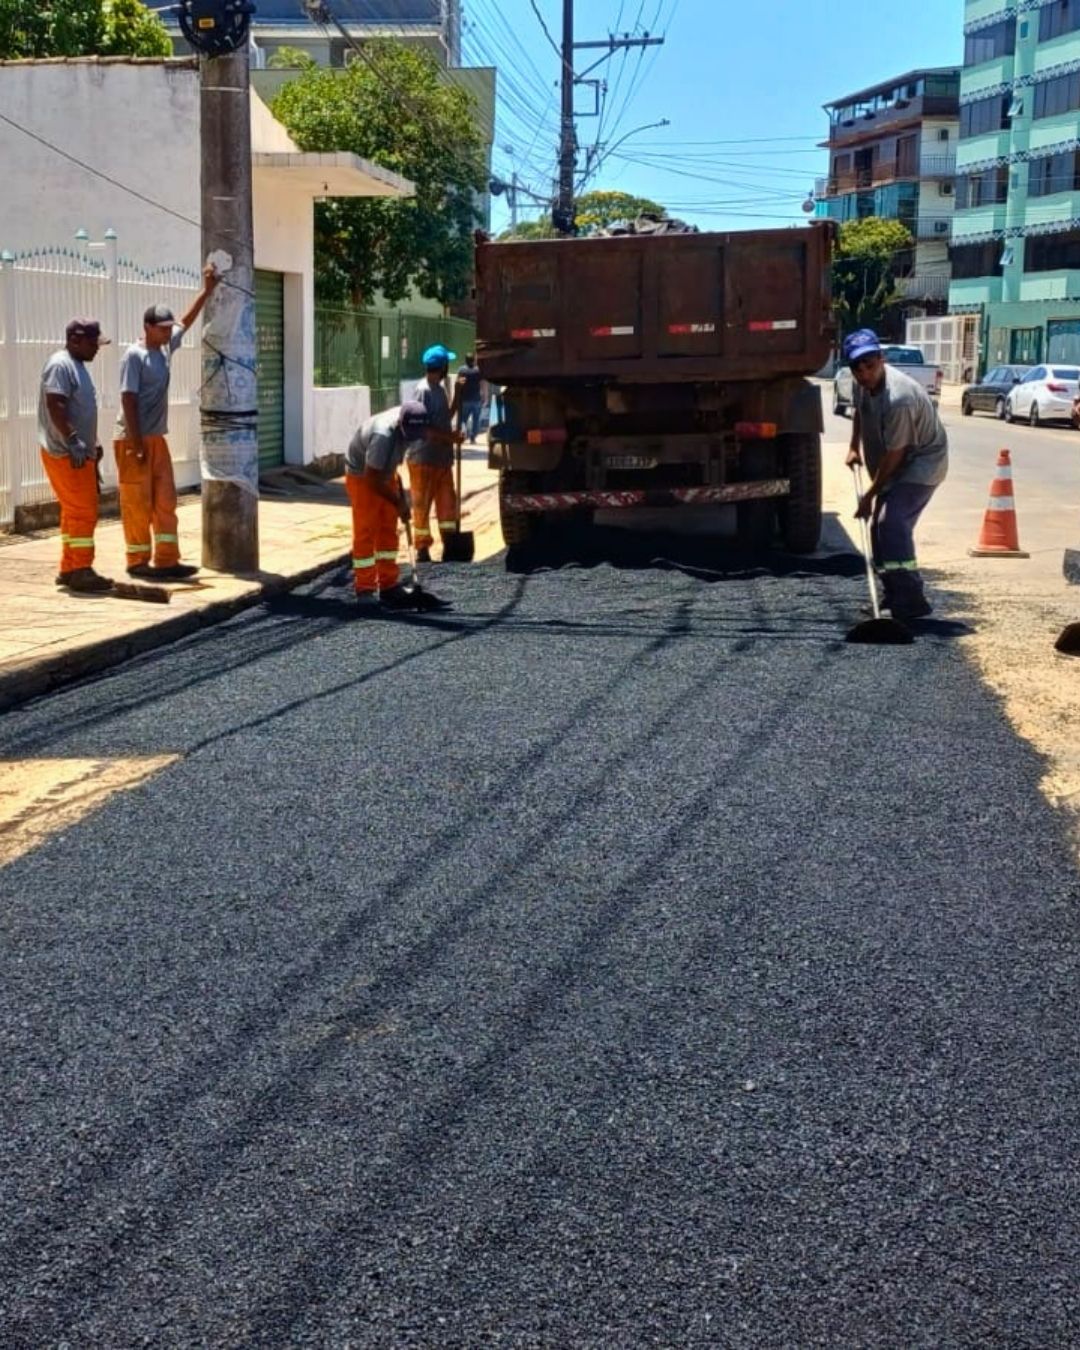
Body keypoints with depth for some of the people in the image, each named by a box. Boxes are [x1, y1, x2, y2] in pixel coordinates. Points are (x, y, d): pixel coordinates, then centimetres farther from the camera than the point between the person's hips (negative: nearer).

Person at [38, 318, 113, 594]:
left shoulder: (77, 365, 18)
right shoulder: (60, 365, -14)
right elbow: (55, 406, -23)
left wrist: (92, 444, 24)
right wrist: (72, 440, -28)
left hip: (80, 453, 10)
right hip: (65, 454, -10)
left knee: (74, 511, 12)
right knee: (84, 511, -11)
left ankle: (68, 569, 17)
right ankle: (81, 571, -9)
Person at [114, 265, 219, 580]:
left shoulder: (165, 348, 9)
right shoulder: (135, 356, -14)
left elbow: (187, 321, 24)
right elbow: (128, 399, -18)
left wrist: (207, 290, 20)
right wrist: (136, 443, -22)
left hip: (157, 439, 9)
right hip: (134, 440, -9)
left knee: (165, 501, 7)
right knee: (137, 504, -2)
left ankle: (166, 561, 10)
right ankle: (138, 562, 6)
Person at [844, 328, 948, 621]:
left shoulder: (898, 399, -33)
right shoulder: (860, 384, -6)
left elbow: (893, 455, -26)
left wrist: (870, 495, -17)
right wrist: (854, 447, 13)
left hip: (923, 462, -9)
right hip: (897, 465, 10)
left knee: (891, 523, -24)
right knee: (879, 525, 11)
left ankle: (911, 601, -24)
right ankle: (893, 594, 24)